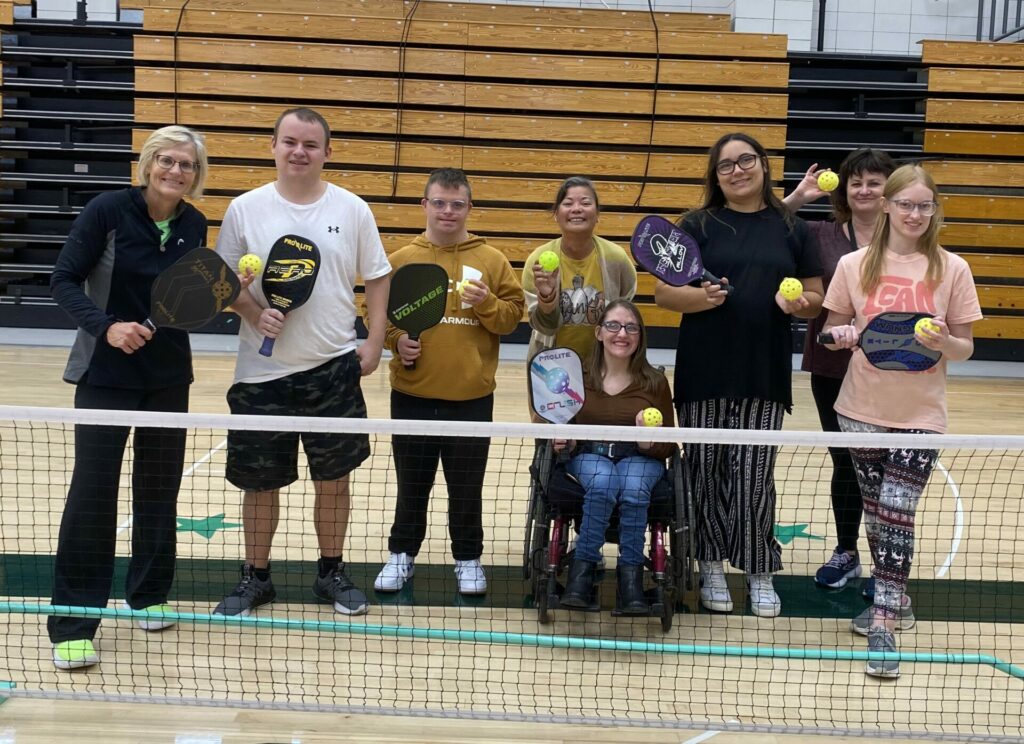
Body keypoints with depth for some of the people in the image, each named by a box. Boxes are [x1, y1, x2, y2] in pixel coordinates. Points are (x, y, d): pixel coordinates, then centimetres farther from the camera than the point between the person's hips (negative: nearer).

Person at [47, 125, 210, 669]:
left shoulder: (194, 225, 1)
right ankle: (72, 625, 3)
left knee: (159, 485, 11)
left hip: (168, 374, 5)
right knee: (92, 490, -6)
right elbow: (64, 280, -9)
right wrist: (105, 324, -23)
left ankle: (149, 595, 30)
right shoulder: (108, 210, -11)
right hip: (106, 372, -4)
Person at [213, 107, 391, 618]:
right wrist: (254, 313, -15)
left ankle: (331, 572, 28)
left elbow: (377, 277, 8)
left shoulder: (353, 210, 1)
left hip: (333, 368, 0)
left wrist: (374, 341, 0)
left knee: (333, 478, 9)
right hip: (262, 371, 0)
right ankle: (255, 577, 28)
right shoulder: (245, 209, -1)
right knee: (260, 482, 9)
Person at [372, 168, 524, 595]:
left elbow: (512, 316, 0)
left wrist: (486, 303, -18)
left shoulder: (492, 261, 1)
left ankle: (468, 559, 27)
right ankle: (402, 554, 30)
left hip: (471, 397, 0)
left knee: (467, 487, 10)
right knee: (412, 484, 13)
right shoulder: (400, 260, 2)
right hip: (413, 395, 1)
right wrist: (395, 340, -11)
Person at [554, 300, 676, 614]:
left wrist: (649, 442, -18)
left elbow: (669, 446, 5)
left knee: (634, 489, -35)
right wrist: (564, 441, -8)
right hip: (589, 455, 0)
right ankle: (584, 565, -25)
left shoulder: (655, 382, 2)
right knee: (603, 484, -36)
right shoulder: (577, 375, 3)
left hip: (640, 458, 0)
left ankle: (631, 572, -24)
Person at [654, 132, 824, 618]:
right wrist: (704, 296, -19)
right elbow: (663, 291, 0)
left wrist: (799, 304, -11)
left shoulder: (792, 229, 10)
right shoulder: (697, 225, 5)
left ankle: (760, 573, 15)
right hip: (704, 373, 0)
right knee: (708, 469, 5)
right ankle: (711, 567, 20)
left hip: (765, 375, 1)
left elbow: (816, 299, 12)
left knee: (754, 474, 1)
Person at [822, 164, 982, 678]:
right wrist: (845, 335, -15)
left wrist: (943, 342, -21)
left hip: (920, 415, -2)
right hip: (861, 410, 2)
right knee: (875, 511, 13)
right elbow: (832, 333, 7)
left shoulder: (952, 269, -2)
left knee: (896, 513, -8)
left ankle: (884, 626, -1)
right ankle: (894, 600, 32)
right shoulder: (855, 265, 1)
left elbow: (965, 349, 1)